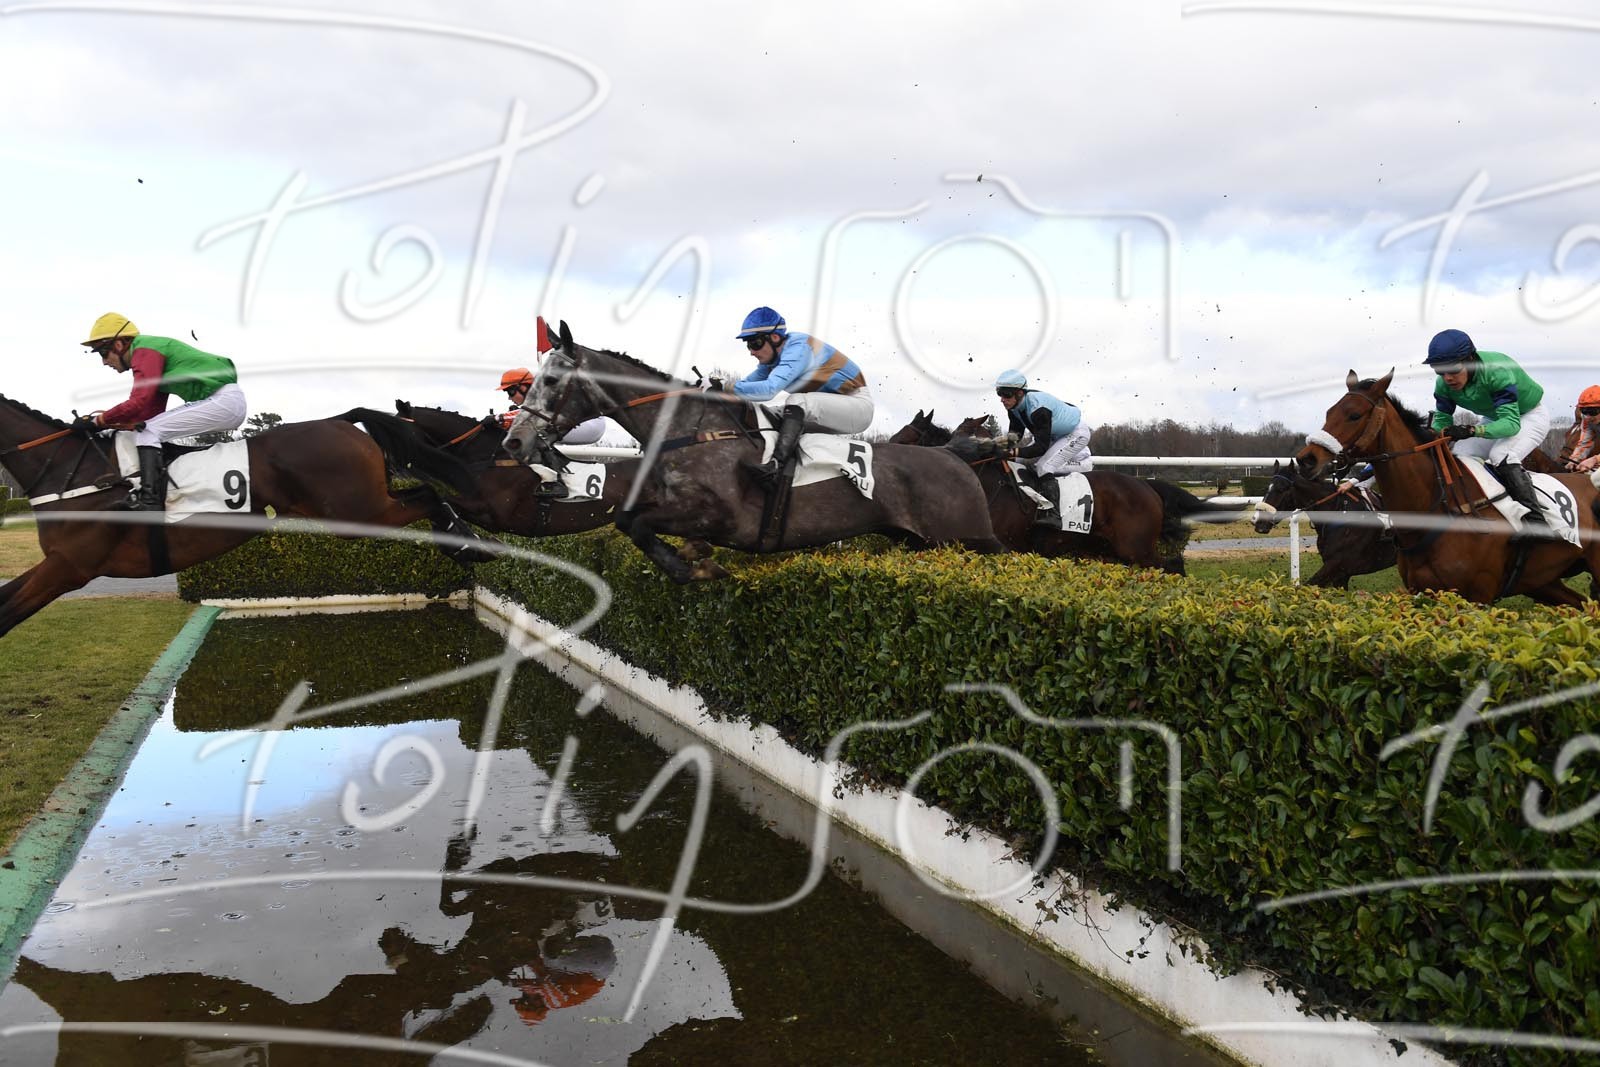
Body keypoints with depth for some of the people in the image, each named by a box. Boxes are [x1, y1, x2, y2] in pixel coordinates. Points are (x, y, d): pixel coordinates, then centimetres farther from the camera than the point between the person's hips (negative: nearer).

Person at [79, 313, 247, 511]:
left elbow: (138, 404, -18)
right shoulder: (152, 348, 23)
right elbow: (153, 412, 18)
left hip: (222, 400, -11)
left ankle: (149, 500, -21)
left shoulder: (144, 351, -8)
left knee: (148, 432, -11)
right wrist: (113, 422, 11)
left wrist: (98, 421, -8)